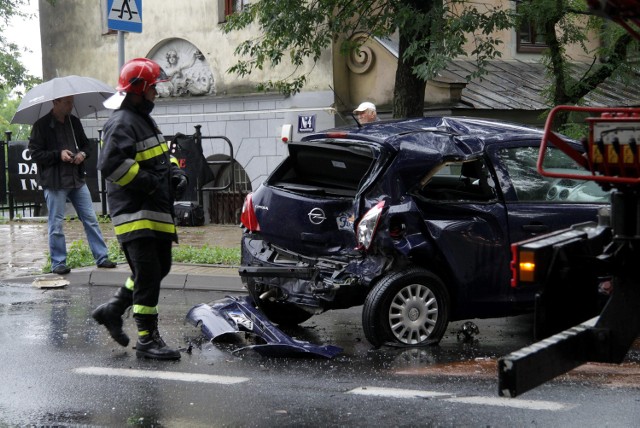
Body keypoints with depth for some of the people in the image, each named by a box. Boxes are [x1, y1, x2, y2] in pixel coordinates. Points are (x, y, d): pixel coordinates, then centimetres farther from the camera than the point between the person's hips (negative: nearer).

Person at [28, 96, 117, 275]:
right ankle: (58, 263, 12)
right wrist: (58, 154, -18)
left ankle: (101, 257, 13)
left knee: (91, 219, 6)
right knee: (56, 224, 1)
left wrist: (82, 154, -2)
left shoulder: (74, 122, 10)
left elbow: (86, 144, 20)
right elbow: (35, 153, -7)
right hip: (55, 182, -5)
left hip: (77, 179, 5)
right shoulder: (42, 125, -6)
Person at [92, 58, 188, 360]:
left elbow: (159, 157, 29)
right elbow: (111, 164, -27)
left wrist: (174, 173, 8)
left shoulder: (144, 120, 20)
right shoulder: (122, 123, -14)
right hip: (135, 215, -10)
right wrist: (150, 184, -22)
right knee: (148, 275, -8)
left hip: (156, 213, 10)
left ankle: (112, 310, 28)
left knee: (160, 269, 17)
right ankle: (147, 340, -1)